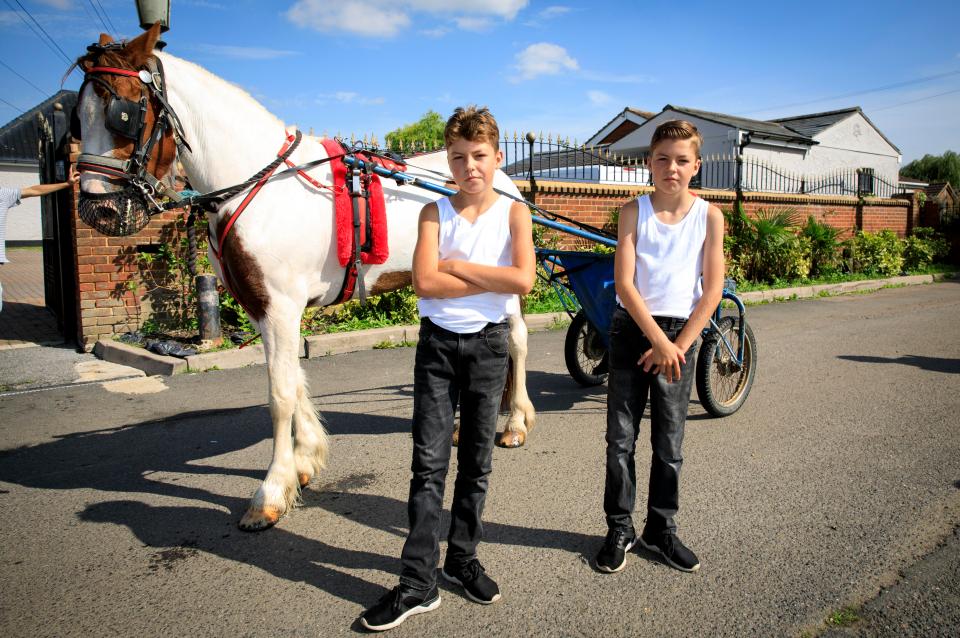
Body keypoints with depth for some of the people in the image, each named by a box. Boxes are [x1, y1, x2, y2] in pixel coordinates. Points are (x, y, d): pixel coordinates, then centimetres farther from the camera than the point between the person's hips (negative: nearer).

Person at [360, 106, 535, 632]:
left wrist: (458, 266, -13)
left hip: (488, 344, 1)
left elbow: (524, 279, -16)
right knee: (429, 464, -1)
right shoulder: (435, 212, 1)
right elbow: (425, 281, -14)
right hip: (437, 343, 0)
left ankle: (463, 558, 29)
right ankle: (418, 583, 7)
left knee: (476, 463, 11)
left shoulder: (513, 211, 0)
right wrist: (492, 279, -13)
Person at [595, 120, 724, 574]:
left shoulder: (709, 217, 0)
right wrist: (658, 340, -15)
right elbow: (624, 283, -9)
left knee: (669, 443, 10)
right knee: (621, 439, 3)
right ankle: (619, 528, 19)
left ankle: (661, 529, 26)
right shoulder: (633, 212, -2)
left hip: (680, 335, 1)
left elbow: (713, 290, -3)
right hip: (632, 331, 0)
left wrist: (677, 346, -10)